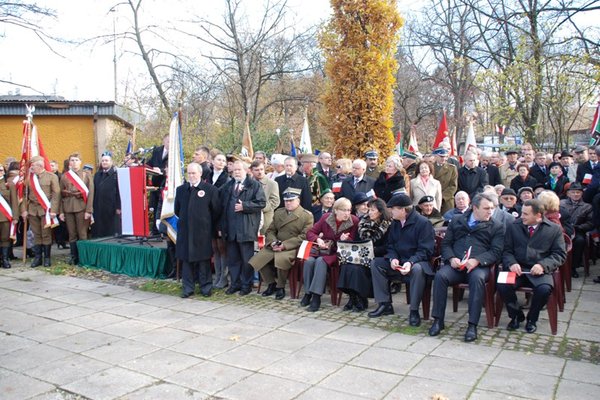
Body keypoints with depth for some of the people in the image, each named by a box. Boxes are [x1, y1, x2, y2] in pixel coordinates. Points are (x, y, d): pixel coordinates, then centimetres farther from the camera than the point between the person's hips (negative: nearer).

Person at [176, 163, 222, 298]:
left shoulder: (210, 189, -5)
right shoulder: (180, 190, 8)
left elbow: (216, 211, 0)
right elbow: (177, 210, 19)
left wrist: (209, 224, 4)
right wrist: (185, 220, 14)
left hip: (203, 231, -3)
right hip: (185, 231, 3)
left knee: (204, 259, 5)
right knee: (186, 259, 6)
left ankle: (206, 286, 15)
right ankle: (188, 287, 14)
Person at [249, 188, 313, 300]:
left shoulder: (307, 216, -2)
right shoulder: (278, 213, 18)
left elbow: (304, 236, -11)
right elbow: (270, 231, 17)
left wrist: (284, 245, -18)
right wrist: (272, 242, -7)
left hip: (293, 248, -6)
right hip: (275, 246, 6)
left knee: (281, 260, -35)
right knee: (257, 260, -14)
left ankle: (281, 287, -8)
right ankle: (271, 284, 10)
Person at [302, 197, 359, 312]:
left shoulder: (354, 221, -9)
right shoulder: (326, 217, -3)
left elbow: (352, 240, 1)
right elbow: (310, 232, 3)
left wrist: (345, 239, -22)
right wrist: (318, 239, -17)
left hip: (338, 251, -3)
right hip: (323, 247, 3)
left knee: (321, 261, -32)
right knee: (309, 260, -27)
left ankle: (316, 296, -27)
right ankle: (308, 293, -10)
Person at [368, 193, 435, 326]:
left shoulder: (423, 223, -13)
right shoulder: (395, 223, 9)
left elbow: (426, 250, -17)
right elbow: (390, 245, 11)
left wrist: (411, 262, -32)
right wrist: (393, 258, -12)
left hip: (417, 261, -7)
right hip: (398, 262, 7)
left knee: (417, 269, -40)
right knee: (375, 263, -12)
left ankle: (414, 311, -25)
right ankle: (385, 304, -8)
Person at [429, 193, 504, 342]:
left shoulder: (497, 226, 12)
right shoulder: (457, 221, 19)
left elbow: (496, 252, 1)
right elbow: (446, 243, 15)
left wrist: (477, 260, -17)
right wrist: (451, 258, -7)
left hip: (479, 266, -2)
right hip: (455, 264, 2)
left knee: (477, 279, -36)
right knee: (440, 276, -28)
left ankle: (472, 325, -29)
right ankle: (438, 320, -17)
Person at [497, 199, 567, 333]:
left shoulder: (554, 229, 4)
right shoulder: (513, 227, 9)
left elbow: (560, 254, 1)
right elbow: (507, 250, 8)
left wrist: (543, 265, -16)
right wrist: (511, 263, -14)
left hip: (540, 271, -1)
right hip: (518, 269, 1)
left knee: (544, 289, -33)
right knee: (502, 286, -27)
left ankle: (532, 319, 0)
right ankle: (516, 316, 3)